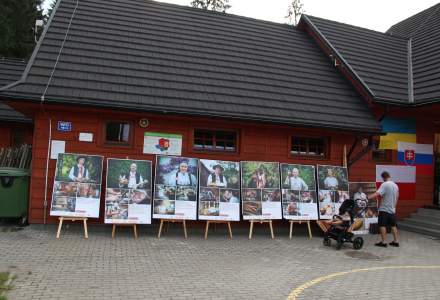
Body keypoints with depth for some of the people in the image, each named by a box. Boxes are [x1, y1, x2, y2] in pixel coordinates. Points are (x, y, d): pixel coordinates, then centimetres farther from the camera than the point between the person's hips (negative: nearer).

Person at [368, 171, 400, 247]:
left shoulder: (384, 184, -15)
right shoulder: (395, 185, 10)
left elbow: (377, 194, -27)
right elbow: (397, 197, 18)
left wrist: (367, 198, -28)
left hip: (384, 209, -7)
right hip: (392, 209, 8)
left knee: (382, 225, 0)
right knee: (393, 225, 13)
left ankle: (383, 242, 2)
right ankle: (396, 241, 17)